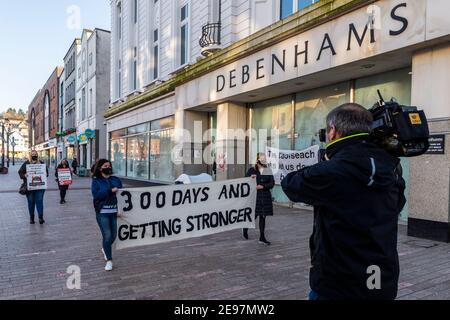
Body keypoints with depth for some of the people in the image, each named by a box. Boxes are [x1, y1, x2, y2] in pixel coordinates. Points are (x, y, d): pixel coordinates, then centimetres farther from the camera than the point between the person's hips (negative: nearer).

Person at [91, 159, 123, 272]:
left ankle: (105, 249, 43)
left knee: (113, 236, 11)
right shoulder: (96, 181, 1)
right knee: (107, 235, -8)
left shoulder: (116, 180, 10)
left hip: (115, 211, 4)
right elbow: (96, 195, -13)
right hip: (102, 212, -4)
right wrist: (110, 191, -19)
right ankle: (109, 260, 6)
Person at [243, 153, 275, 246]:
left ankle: (262, 237, 14)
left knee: (263, 216, 6)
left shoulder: (268, 171, 7)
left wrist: (263, 186, -15)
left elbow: (272, 183, -1)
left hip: (265, 196, 3)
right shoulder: (252, 170, 0)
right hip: (255, 196, -3)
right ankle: (245, 229, 29)